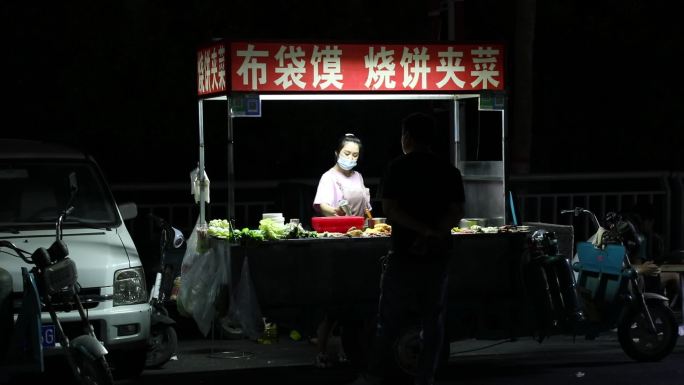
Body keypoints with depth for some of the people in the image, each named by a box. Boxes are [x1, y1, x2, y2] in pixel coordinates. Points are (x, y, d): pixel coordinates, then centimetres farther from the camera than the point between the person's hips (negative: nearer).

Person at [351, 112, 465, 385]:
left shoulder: (397, 168, -4)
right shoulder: (449, 171, 5)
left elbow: (390, 210, -12)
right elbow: (458, 212, -3)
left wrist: (425, 231, -14)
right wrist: (434, 233, -12)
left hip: (404, 253, -2)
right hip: (437, 255, 3)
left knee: (389, 319, 5)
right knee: (433, 319, 8)